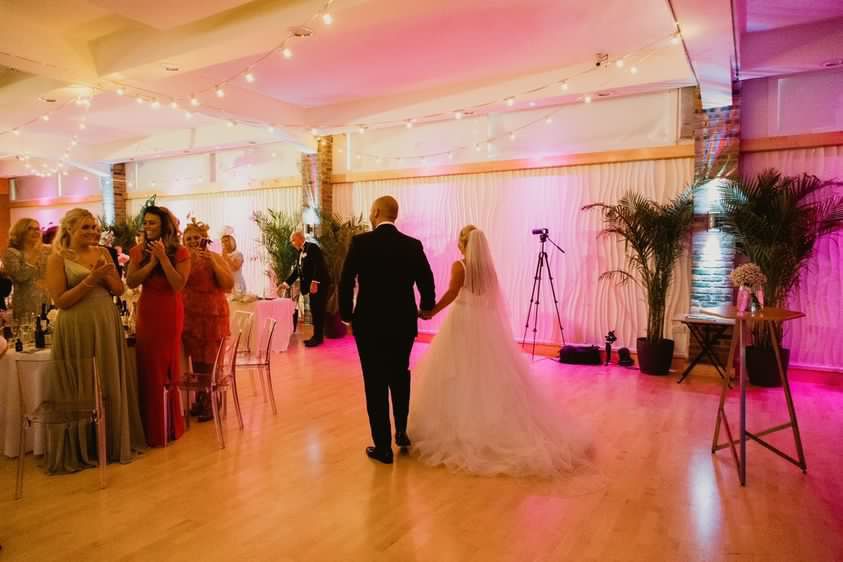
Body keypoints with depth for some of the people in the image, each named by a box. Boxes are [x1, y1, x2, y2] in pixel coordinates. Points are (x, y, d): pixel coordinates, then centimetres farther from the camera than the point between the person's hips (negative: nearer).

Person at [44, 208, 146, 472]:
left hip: (107, 325, 5)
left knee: (111, 385, 11)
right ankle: (82, 449, 20)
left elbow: (119, 289, 9)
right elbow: (60, 301, -11)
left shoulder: (102, 253, 8)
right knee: (82, 389, 4)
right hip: (77, 329, -4)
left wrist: (106, 276, -9)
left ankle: (115, 442, 25)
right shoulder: (58, 258, -5)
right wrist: (90, 280, -18)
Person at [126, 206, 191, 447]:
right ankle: (152, 427, 18)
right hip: (146, 313, 3)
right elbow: (131, 282, -5)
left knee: (167, 368, 7)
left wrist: (163, 257, -19)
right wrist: (151, 262, -14)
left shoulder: (180, 252, -5)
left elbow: (179, 285, -16)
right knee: (147, 368, 5)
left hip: (170, 314, -3)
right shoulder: (138, 251, 6)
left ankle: (169, 426, 21)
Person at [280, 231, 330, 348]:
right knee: (314, 311, 12)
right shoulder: (301, 252, 17)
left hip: (319, 284, -9)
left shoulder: (312, 247, -10)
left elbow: (318, 265, -20)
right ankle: (316, 336, 18)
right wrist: (286, 284, 11)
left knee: (318, 311, -4)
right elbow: (296, 270, 17)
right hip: (312, 285, 9)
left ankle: (318, 337, 2)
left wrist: (314, 282, -25)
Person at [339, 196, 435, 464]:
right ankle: (402, 432, 34)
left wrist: (346, 314, 6)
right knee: (400, 377, 23)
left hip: (370, 324, -3)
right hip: (403, 323, 3)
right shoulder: (413, 245, -2)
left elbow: (345, 283, -10)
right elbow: (427, 284, 2)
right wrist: (426, 308, 22)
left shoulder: (360, 242, -9)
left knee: (376, 384, 7)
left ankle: (383, 447, 14)